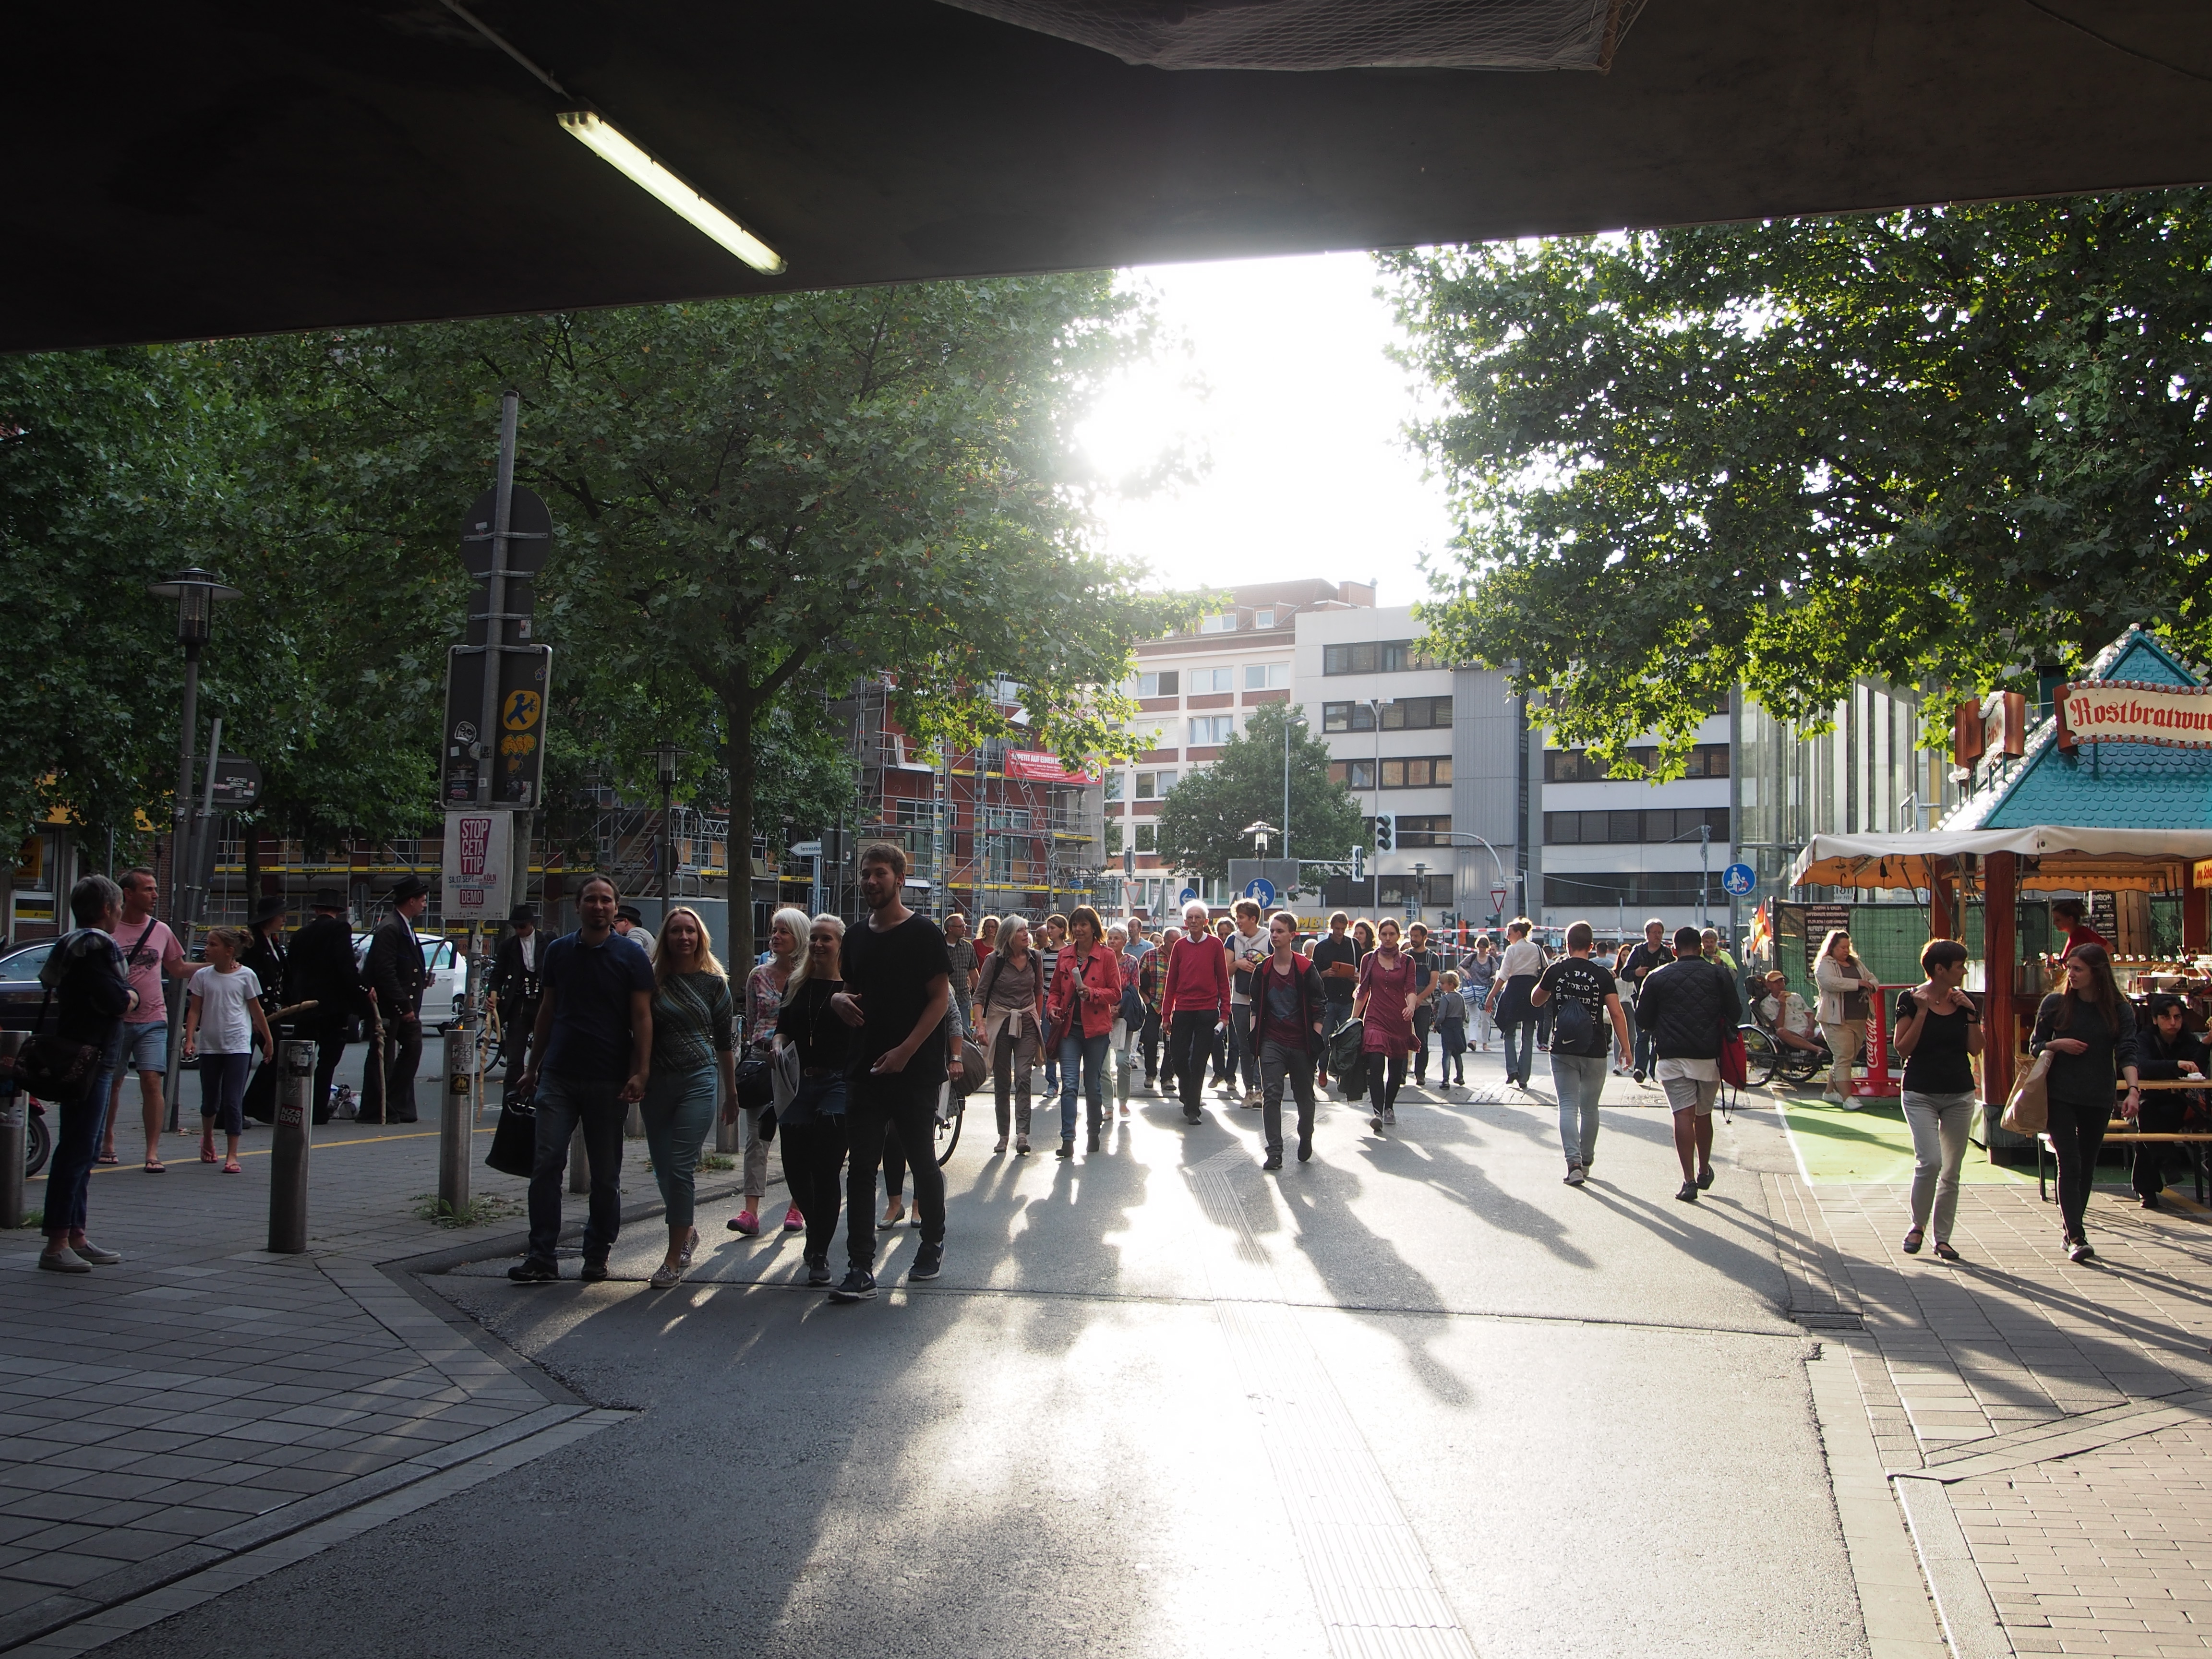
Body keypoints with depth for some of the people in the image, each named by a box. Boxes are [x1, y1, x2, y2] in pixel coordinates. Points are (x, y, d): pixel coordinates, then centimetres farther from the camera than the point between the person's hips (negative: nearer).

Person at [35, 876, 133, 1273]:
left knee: (83, 1151, 15)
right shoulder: (95, 946, -15)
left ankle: (76, 1237, 22)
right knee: (76, 1151, -8)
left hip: (93, 1061, 11)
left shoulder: (77, 944, 18)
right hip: (87, 1060, -11)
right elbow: (117, 1002, -21)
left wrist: (125, 995, 0)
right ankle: (57, 1244, -7)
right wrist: (132, 995, -2)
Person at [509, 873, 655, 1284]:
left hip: (608, 1080, -2)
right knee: (546, 1164, -7)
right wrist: (533, 1068, 14)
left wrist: (641, 1073, -12)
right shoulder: (559, 951, 10)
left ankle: (597, 1256, 18)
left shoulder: (631, 954, 0)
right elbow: (546, 1012, 16)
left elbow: (641, 1017, -4)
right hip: (558, 1076, 2)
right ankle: (542, 1258, -3)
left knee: (605, 1174, 6)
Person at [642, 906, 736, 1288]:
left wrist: (731, 1090, 12)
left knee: (681, 1167, -8)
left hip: (699, 1080, -2)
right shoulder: (653, 979, 4)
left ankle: (675, 1259, -2)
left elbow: (726, 1041, 9)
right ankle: (687, 1232, 33)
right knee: (663, 1169, 9)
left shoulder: (714, 982, 3)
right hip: (656, 1083, 3)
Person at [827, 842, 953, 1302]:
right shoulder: (857, 938, 13)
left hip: (913, 1071, -5)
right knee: (860, 1168, -1)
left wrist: (905, 1051, -19)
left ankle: (933, 1244, 29)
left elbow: (941, 997, -10)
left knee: (922, 1161, 8)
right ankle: (861, 1269, 0)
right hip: (865, 1069, 5)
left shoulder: (922, 933, -6)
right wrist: (838, 999, 0)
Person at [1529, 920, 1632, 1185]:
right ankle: (1586, 1161, 27)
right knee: (1590, 1108, 15)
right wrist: (1625, 1047, -3)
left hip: (1563, 1050, 0)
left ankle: (1574, 1162, -16)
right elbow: (1617, 1014, -9)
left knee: (1568, 1106, 0)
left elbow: (1535, 1001, 12)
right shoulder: (1603, 975, -5)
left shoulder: (1556, 971, -2)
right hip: (1594, 1052, 0)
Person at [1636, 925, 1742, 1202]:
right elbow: (1735, 1013, 3)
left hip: (1672, 1055, -1)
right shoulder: (1719, 974, 3)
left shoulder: (1657, 977, 3)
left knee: (1683, 1115, -5)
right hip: (1709, 1055, 1)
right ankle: (1704, 1172, 30)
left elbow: (1644, 1019, 5)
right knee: (1704, 1115, 16)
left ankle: (1689, 1180, -12)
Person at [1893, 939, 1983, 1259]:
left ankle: (1942, 1238, 17)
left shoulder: (1965, 1001, 5)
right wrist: (1922, 1011, -18)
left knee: (1951, 1172, 7)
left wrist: (1971, 1014, -8)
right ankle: (1918, 1225, 5)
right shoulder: (1911, 999, -7)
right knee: (1930, 1161, -17)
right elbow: (1901, 1047, -11)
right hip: (1921, 1094, -4)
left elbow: (1976, 1049, 2)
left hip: (1960, 1094, 4)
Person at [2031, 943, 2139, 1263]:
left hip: (2099, 1099, 2)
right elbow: (2035, 1047, 8)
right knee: (2070, 1165, -9)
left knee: (2087, 1168, 9)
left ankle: (2072, 1231, 21)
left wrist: (2133, 1090, -23)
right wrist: (2058, 1045, -13)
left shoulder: (2120, 1010, 1)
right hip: (2061, 1096, -2)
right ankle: (2077, 1237, -14)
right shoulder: (2055, 1003, 1)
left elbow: (2127, 1053, -8)